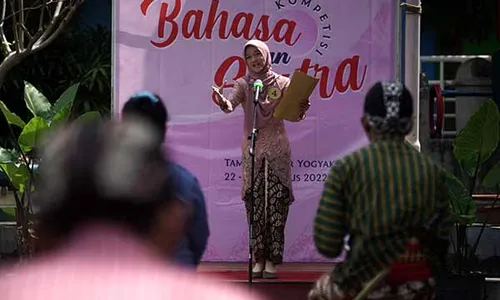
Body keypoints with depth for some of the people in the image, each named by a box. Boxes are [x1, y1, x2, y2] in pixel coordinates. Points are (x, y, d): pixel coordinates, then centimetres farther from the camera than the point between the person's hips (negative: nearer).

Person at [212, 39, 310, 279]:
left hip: (277, 150, -1)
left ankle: (272, 260, -1)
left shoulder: (282, 83, 2)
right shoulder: (243, 84, 3)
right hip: (252, 150, 1)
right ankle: (259, 259, 3)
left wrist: (302, 109, -27)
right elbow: (231, 105, -15)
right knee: (255, 205, -1)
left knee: (276, 205, -4)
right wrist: (222, 102, -39)